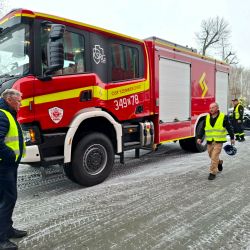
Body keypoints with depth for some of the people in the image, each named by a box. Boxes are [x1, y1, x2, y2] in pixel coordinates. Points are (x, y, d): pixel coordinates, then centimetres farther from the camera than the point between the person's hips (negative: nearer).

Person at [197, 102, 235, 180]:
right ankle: (219, 162, 46)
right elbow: (202, 128, 7)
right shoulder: (207, 117, 6)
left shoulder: (223, 117, -4)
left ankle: (213, 173, 1)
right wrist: (199, 137, -1)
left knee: (214, 157, -10)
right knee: (211, 156, 16)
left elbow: (229, 128, 3)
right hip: (209, 141, 5)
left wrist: (232, 138, 7)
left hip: (218, 141, -5)